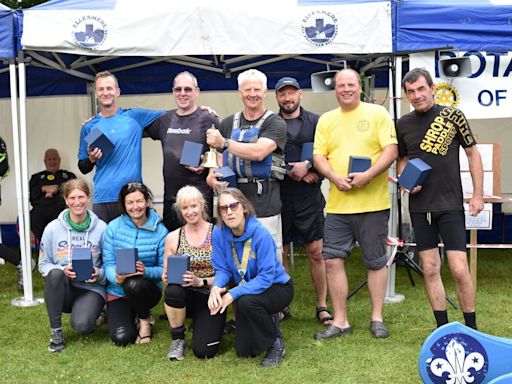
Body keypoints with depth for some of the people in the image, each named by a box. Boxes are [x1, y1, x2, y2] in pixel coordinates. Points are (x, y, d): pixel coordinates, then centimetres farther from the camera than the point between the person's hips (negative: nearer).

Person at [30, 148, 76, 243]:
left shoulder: (68, 175, 30)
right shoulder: (37, 177, 34)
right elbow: (29, 193, 18)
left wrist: (57, 190, 3)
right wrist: (44, 188, 4)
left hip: (62, 207, -1)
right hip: (41, 208, 1)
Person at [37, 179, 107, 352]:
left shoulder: (101, 228, -3)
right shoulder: (53, 228, -2)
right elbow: (43, 265, 2)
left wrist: (100, 274, -19)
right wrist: (62, 270, -17)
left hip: (91, 289, -2)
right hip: (62, 289, 2)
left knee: (82, 325, -31)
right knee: (55, 274, -34)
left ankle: (93, 313, 10)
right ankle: (56, 330, -15)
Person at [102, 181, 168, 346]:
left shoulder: (160, 231, -9)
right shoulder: (113, 227, -5)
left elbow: (165, 269, -8)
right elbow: (108, 263, -7)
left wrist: (146, 271, -29)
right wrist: (116, 278, -29)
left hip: (147, 289, -1)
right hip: (117, 292, 1)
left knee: (134, 283, -37)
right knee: (121, 338, -20)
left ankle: (145, 319, -5)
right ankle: (130, 315, 17)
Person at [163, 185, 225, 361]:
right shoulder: (173, 237, 2)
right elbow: (167, 273, 7)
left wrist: (200, 281, -21)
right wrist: (167, 276, -16)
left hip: (211, 297, -2)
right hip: (186, 296, 2)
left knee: (203, 351, -18)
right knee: (173, 290, -34)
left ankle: (204, 325, 19)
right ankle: (177, 339, -7)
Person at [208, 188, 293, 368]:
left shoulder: (260, 234, -28)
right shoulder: (219, 233, -13)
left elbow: (266, 277, -31)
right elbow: (222, 269, -9)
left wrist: (233, 294, -38)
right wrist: (216, 286, -32)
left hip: (277, 287, -5)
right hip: (248, 289, 5)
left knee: (246, 302, -37)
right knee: (244, 351, 3)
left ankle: (276, 344, -11)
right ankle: (269, 322, 33)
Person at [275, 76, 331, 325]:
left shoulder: (315, 122, 7)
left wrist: (307, 165, -12)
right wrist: (295, 173, -8)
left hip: (309, 197, 0)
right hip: (279, 197, 1)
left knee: (316, 253, 1)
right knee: (280, 252, 6)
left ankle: (322, 306, 11)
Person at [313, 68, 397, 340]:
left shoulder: (378, 113, 1)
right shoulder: (326, 120, 12)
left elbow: (391, 150, -7)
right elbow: (318, 156, 6)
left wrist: (368, 176, -20)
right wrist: (334, 177, -13)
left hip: (373, 202, -3)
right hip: (337, 203, 3)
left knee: (376, 261, 7)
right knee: (332, 260, 0)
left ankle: (377, 318, 21)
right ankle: (340, 321, 12)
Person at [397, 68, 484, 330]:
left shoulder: (452, 116, -2)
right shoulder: (403, 124, 6)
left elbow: (472, 154, 4)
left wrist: (478, 195, 0)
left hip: (450, 204, -3)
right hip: (419, 206, 3)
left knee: (460, 269, -6)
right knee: (430, 269, 5)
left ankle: (471, 328, 11)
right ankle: (443, 327, 17)